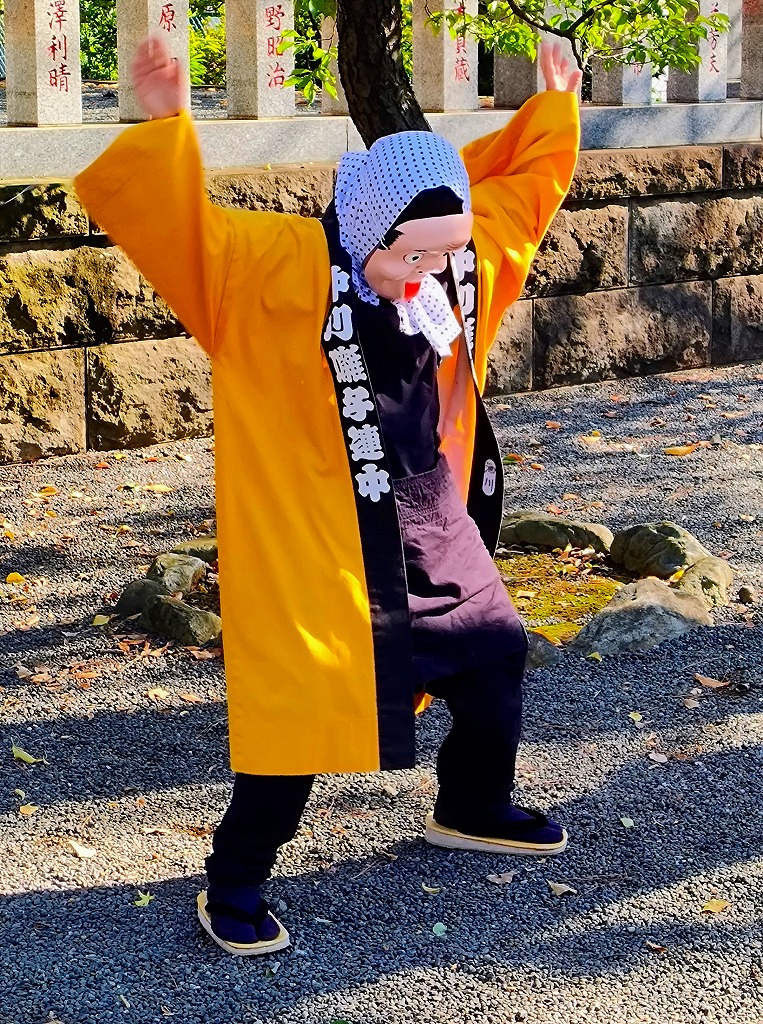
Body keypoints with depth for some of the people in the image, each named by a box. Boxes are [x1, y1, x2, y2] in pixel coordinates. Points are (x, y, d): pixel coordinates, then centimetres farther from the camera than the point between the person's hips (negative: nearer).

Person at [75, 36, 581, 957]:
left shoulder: (462, 261, 1)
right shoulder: (273, 270, -18)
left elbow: (521, 185, 19)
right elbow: (176, 225, -28)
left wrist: (553, 111, 20)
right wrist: (164, 130, -41)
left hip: (433, 529, 7)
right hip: (310, 544, -7)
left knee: (495, 655, 19)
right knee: (299, 707, -6)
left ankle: (472, 810, 46)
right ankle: (233, 886, 12)